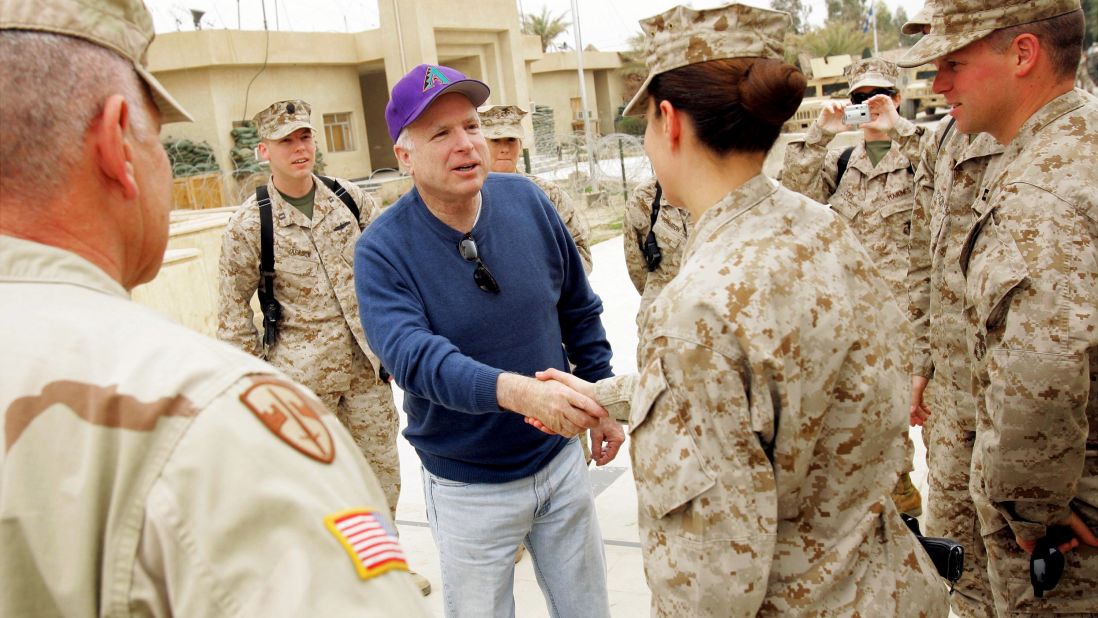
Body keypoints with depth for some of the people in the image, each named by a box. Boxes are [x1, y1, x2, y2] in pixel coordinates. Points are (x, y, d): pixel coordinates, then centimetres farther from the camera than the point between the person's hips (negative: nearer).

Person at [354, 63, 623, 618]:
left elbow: (579, 311, 5)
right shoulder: (382, 249, -18)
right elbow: (414, 356, -33)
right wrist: (516, 390, -48)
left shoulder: (527, 201, -7)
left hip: (560, 456, 4)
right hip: (468, 487, -3)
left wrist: (600, 402, 7)